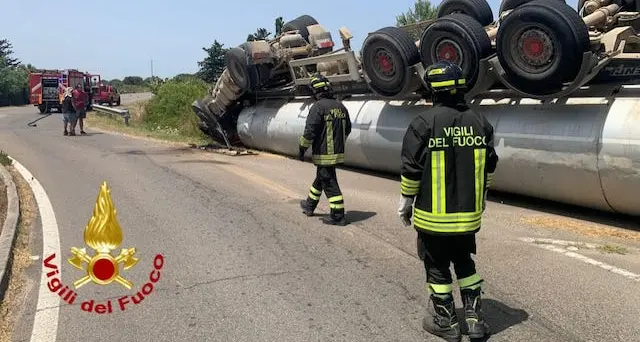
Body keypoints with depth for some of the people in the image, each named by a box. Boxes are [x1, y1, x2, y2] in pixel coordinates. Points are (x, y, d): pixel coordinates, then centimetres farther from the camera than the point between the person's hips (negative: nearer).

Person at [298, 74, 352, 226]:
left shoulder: (318, 107, -16)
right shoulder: (340, 106, 8)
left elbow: (309, 132, -19)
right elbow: (347, 129, 18)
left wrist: (302, 149, -8)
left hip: (324, 154, -8)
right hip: (338, 153, 8)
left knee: (329, 184, -1)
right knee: (320, 179, 23)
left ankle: (337, 216, 3)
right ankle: (309, 205, 40)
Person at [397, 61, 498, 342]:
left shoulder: (424, 123, -13)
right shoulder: (479, 122, 2)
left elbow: (411, 169, -13)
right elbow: (489, 166, 9)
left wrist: (406, 201, 0)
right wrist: (480, 197, 23)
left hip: (434, 213, -4)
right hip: (469, 213, 5)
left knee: (437, 267, 11)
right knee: (464, 262, 21)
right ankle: (474, 318, 23)